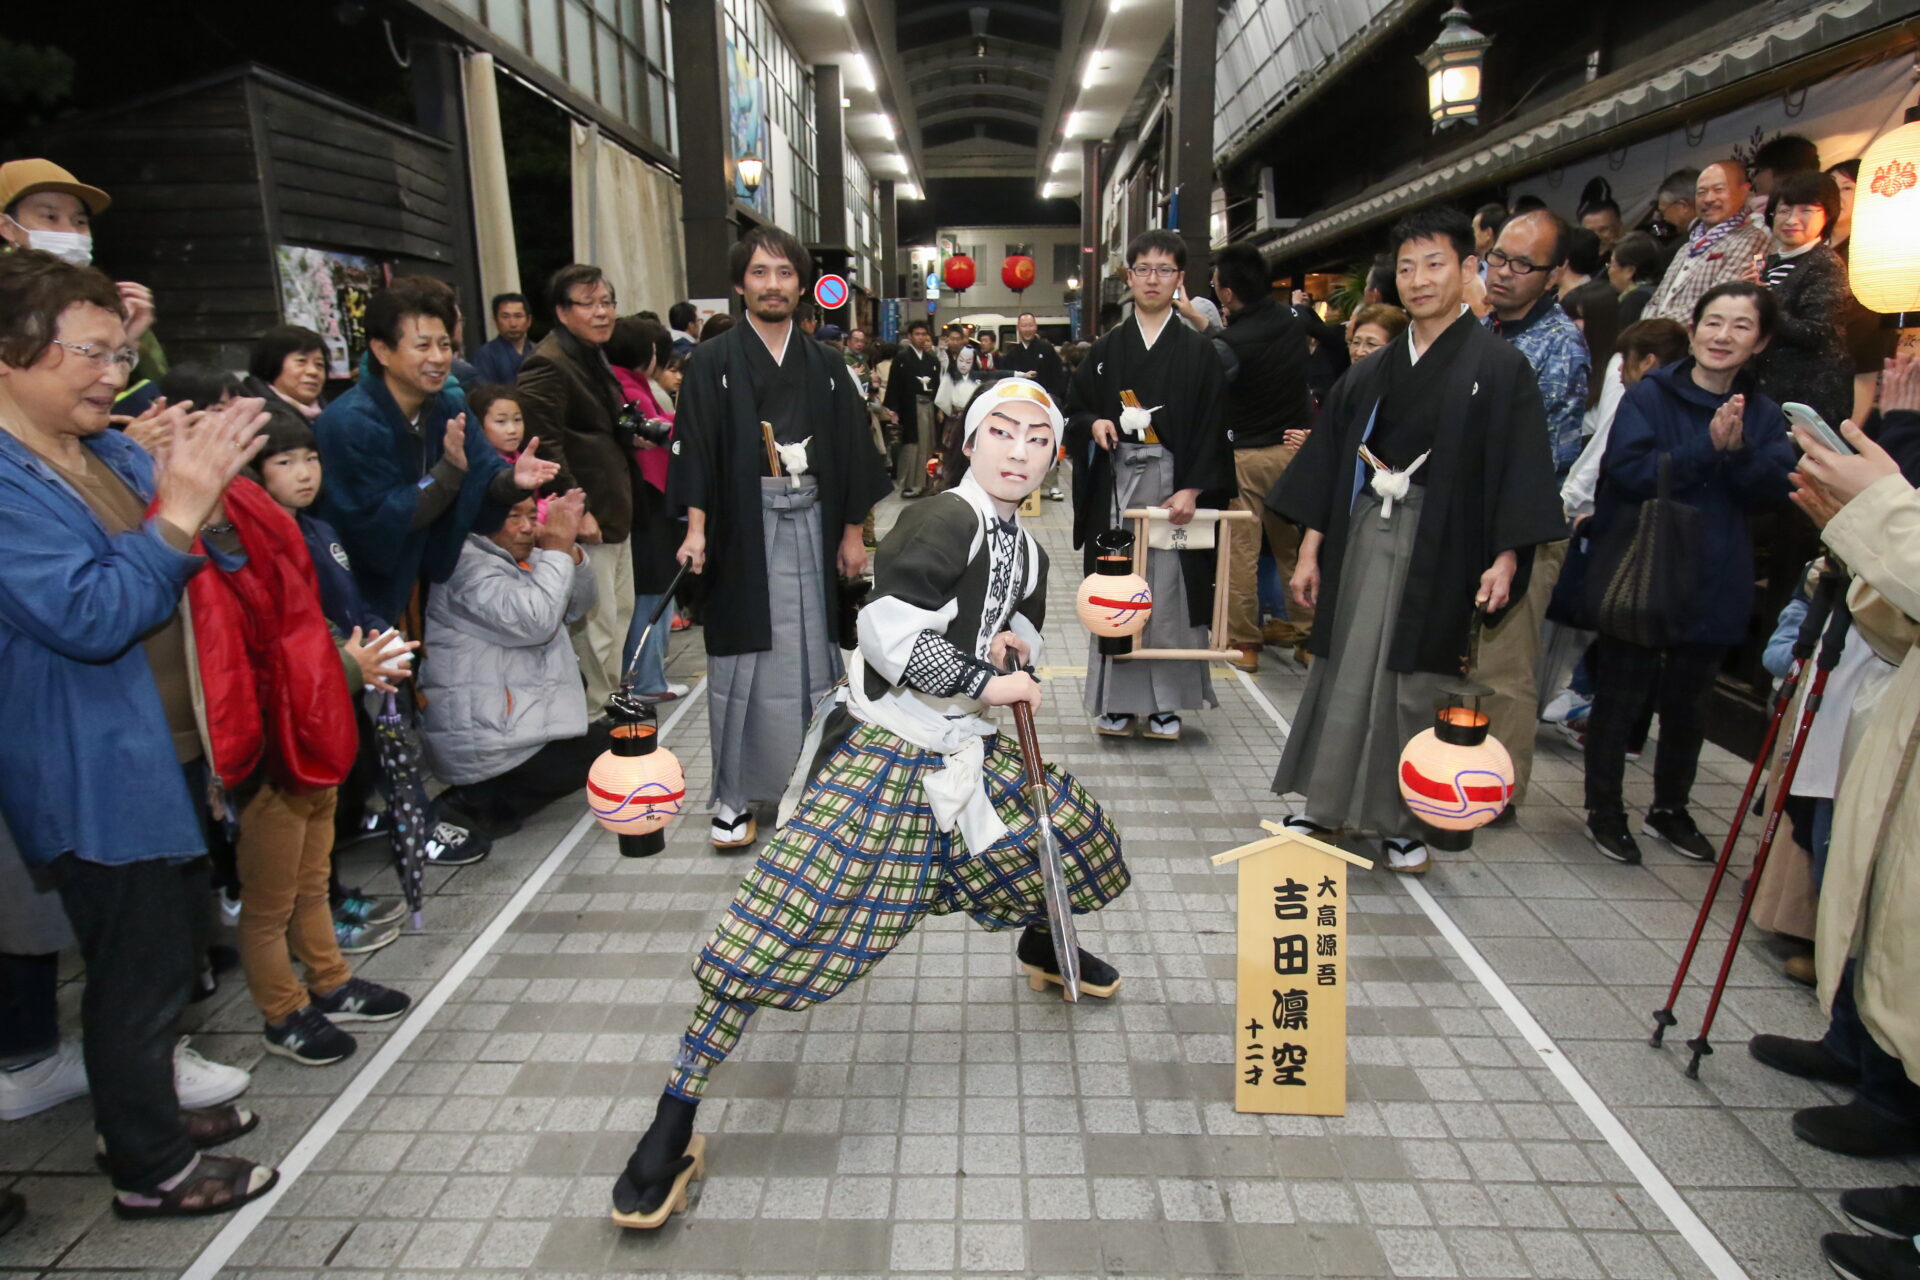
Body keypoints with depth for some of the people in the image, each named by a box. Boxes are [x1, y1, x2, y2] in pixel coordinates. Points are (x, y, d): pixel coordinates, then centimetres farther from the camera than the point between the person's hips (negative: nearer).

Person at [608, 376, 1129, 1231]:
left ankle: (1043, 947, 55)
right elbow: (890, 634, -27)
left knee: (1067, 830, 20)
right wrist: (986, 682, -19)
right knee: (783, 919, -13)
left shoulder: (1025, 550, 9)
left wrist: (1016, 645, 2)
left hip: (971, 751, 8)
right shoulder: (945, 520, -17)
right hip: (890, 756, -8)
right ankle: (672, 1127, -1)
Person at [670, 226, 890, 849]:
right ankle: (735, 797, 11)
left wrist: (852, 533, 6)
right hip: (741, 527, -2)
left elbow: (851, 452, 10)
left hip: (810, 525, 3)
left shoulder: (825, 366, 10)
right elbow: (695, 447, -5)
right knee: (741, 662, 0)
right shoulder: (713, 363, 2)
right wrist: (696, 529, -16)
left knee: (812, 655, 5)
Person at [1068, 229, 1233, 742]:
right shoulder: (1106, 349, 10)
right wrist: (1094, 424, -10)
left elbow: (1212, 428, -2)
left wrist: (1192, 490, -13)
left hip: (1173, 485, -2)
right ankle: (1116, 700, 12)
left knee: (1169, 588, -1)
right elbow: (1074, 410, 14)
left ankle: (1164, 703, 10)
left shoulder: (1197, 352, 4)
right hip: (1115, 484, 2)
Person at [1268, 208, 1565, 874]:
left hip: (1441, 544, -3)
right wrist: (1310, 549, 5)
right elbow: (1330, 460, 10)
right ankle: (1322, 803, 19)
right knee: (1344, 670, 6)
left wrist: (1505, 558, -14)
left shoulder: (1499, 366, 0)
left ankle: (1405, 822, 16)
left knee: (1417, 682, 2)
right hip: (1363, 536, 3)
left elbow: (1521, 469, -5)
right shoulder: (1372, 371, 11)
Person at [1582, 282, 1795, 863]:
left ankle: (1671, 809, 31)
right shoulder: (1648, 396, -5)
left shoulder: (1765, 415, 8)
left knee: (1688, 704, 16)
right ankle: (1604, 809, 17)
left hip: (1714, 582, 4)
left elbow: (1772, 489, -4)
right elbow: (1629, 468, -17)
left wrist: (1738, 449, -21)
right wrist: (1707, 450, -24)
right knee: (1620, 696, 3)